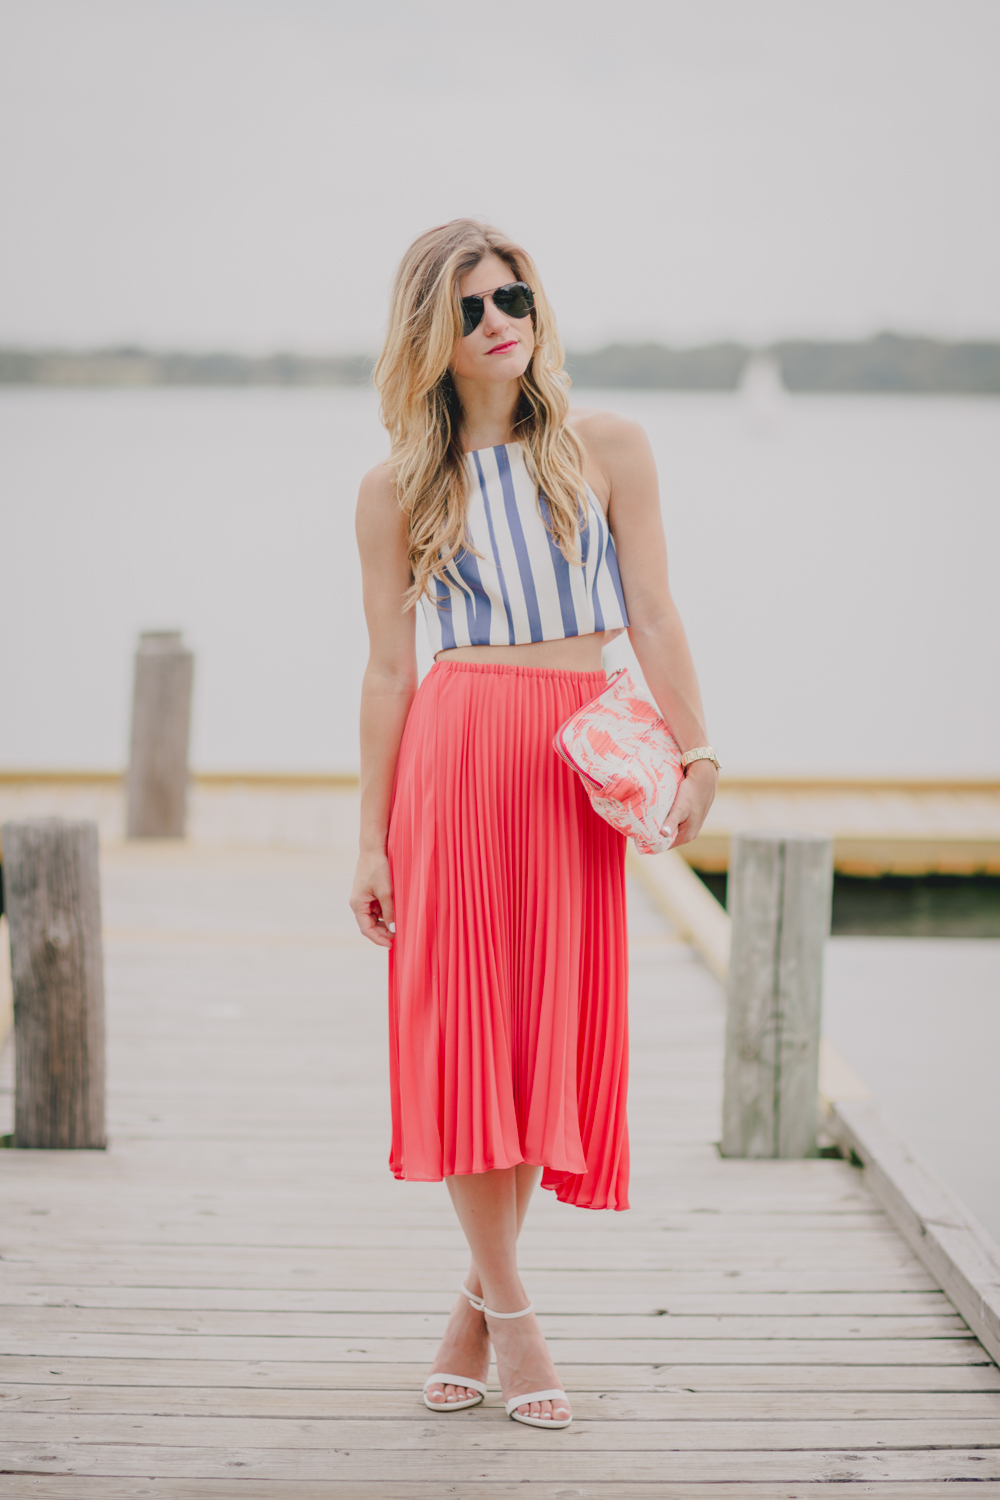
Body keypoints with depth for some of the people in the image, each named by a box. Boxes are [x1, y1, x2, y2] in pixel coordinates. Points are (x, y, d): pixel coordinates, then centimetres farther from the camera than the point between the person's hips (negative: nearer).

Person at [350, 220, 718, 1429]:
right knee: (464, 1022, -4)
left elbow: (652, 615, 5)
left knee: (551, 1026, 2)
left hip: (580, 759, 1)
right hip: (455, 751, -1)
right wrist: (372, 838, 1)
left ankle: (478, 1303, 18)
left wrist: (696, 754, -6)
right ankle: (509, 1314, 9)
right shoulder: (397, 490, 6)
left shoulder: (607, 449, 8)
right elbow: (390, 667, 5)